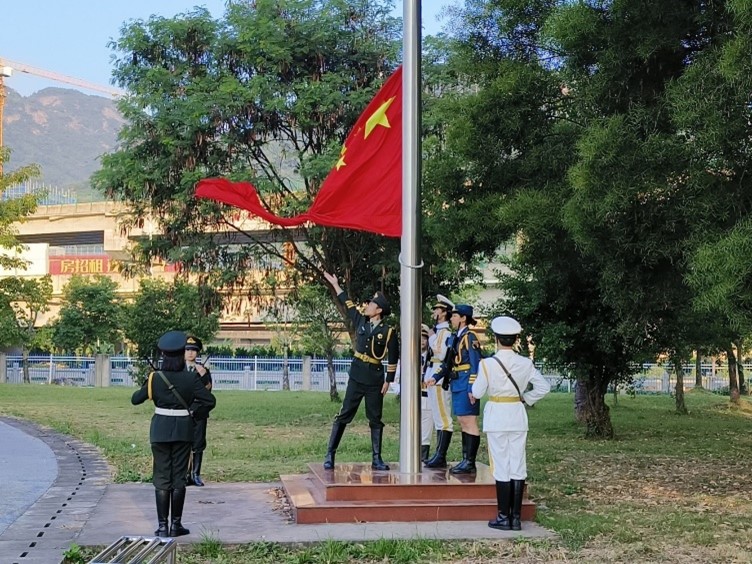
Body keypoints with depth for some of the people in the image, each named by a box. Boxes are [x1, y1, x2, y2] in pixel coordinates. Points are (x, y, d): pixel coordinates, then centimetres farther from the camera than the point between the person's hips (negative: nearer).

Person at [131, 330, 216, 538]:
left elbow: (135, 399, 2)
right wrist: (193, 411, 3)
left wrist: (145, 386, 19)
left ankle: (163, 526, 4)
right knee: (179, 478, 8)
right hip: (183, 430, 0)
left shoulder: (155, 378, -7)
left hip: (160, 430, 0)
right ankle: (176, 525, 12)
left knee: (162, 478, 6)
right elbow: (210, 401, -11)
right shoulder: (191, 378, -9)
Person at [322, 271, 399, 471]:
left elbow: (393, 359, -3)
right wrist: (335, 284, 24)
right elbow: (347, 303, 17)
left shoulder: (389, 332, -6)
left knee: (375, 419, 5)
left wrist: (388, 381, -5)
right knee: (343, 415, 0)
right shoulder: (361, 321, 5)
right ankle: (330, 455, 1)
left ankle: (377, 459, 11)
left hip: (375, 379, -2)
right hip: (356, 377, 2)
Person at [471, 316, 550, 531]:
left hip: (496, 417, -3)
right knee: (518, 467, 7)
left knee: (501, 467, 2)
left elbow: (477, 392, -5)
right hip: (518, 416, 3)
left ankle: (503, 517, 4)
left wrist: (477, 381, 14)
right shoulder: (525, 363, -2)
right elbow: (544, 387, 3)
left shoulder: (487, 364, -12)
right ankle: (516, 517, 10)